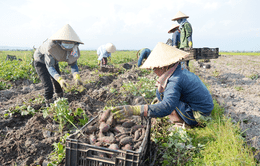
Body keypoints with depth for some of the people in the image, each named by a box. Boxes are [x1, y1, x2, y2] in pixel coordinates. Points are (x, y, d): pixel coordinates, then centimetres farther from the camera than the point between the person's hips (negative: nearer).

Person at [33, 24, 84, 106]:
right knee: (48, 87, -12)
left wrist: (76, 76, -39)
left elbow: (73, 64, -19)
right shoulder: (51, 46, -42)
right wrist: (60, 79, -53)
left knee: (58, 84, 12)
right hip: (41, 62, -5)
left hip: (53, 61, 5)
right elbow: (50, 67, -37)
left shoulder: (73, 47, -26)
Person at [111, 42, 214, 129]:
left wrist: (134, 110, -43)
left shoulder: (175, 81, -26)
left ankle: (182, 123, -3)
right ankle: (180, 120, 13)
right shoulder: (182, 72, 3)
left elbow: (166, 108, -38)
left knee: (161, 93, -15)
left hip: (199, 116, -9)